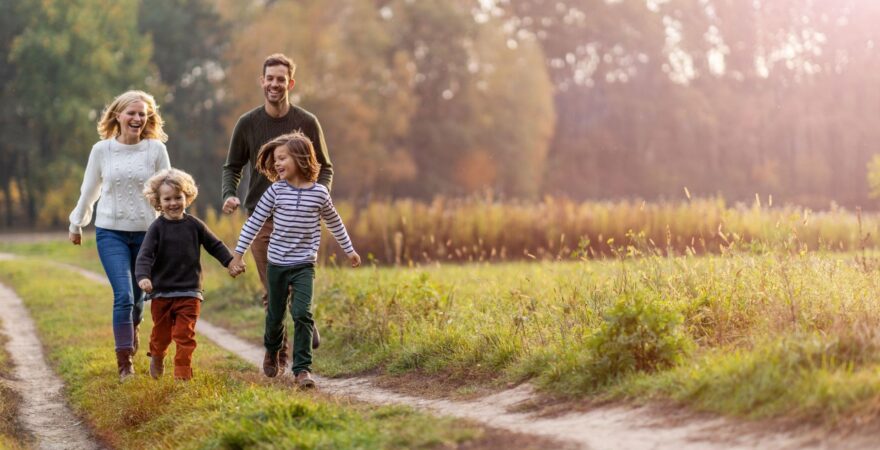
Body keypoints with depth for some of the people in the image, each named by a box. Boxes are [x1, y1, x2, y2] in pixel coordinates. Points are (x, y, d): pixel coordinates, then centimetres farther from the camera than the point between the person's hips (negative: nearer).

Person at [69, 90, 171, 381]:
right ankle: (124, 362, -9)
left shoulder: (156, 149, -3)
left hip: (146, 232, 1)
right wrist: (76, 224, 22)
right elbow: (89, 190, 13)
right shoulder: (102, 150, 0)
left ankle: (131, 331, 44)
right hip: (111, 232, -1)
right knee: (123, 294, -15)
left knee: (138, 295, 11)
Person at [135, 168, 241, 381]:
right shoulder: (157, 228, -6)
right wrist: (143, 277, -31)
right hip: (161, 293, -1)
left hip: (189, 293, 1)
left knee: (185, 335, -5)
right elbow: (145, 255, -15)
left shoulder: (194, 225, 2)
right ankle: (157, 357, 42)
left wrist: (230, 262, 4)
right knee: (161, 333, 13)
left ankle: (183, 374, 1)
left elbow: (215, 245, 14)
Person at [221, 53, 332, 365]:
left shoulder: (307, 122, 1)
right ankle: (278, 353, 14)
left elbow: (325, 168, 9)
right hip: (261, 218, 1)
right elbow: (232, 167, 12)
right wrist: (229, 195, -8)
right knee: (272, 292, 1)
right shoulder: (248, 123, 3)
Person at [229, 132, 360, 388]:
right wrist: (238, 253, -1)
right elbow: (254, 222, 0)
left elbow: (334, 222, 13)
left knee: (302, 314, -15)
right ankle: (272, 352, 43)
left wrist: (349, 250, 22)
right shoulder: (276, 191, -5)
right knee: (275, 315, 13)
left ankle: (302, 369, -10)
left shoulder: (319, 193, -4)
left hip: (304, 265, -1)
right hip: (277, 263, 1)